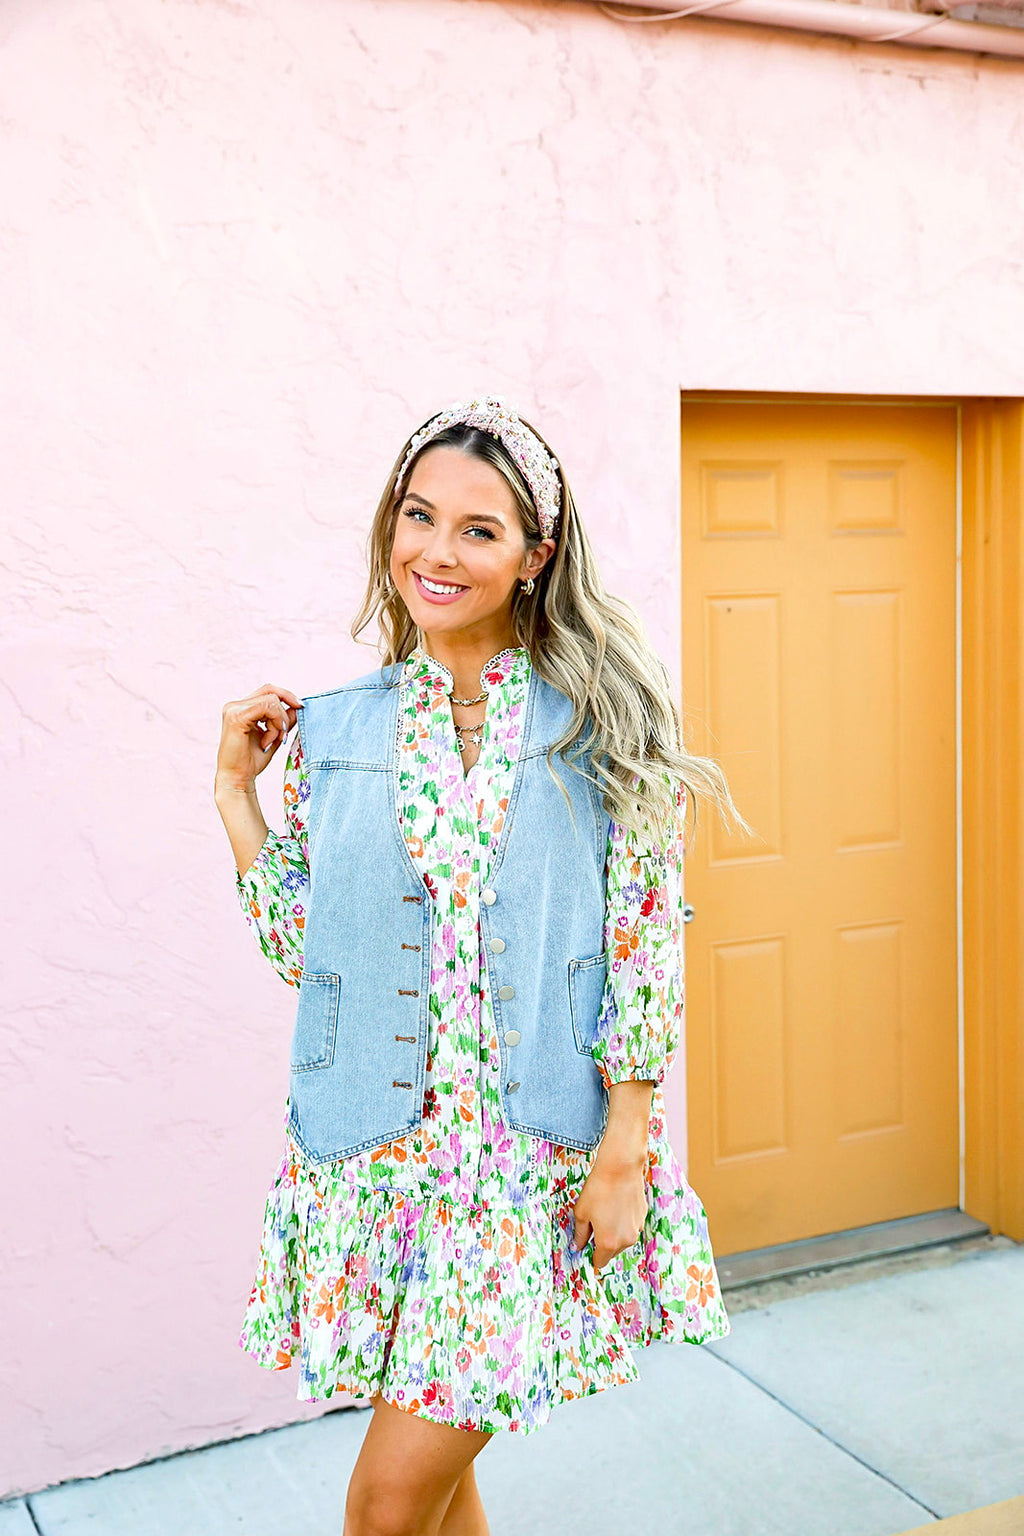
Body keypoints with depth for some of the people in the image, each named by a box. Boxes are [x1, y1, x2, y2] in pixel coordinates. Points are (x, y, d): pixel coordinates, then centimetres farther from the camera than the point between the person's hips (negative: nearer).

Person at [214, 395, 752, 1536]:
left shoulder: (602, 715, -4)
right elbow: (301, 946, 7)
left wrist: (626, 1150, -9)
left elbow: (647, 945, -6)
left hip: (540, 1153, -3)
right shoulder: (330, 729, 5)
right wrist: (234, 789, 3)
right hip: (376, 1143, 3)